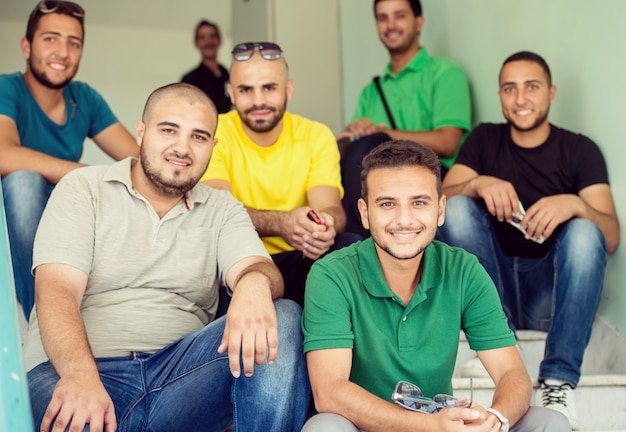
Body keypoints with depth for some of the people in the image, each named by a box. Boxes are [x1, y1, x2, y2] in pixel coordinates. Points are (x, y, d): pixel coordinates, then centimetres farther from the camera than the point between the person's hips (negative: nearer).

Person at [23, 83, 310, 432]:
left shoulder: (222, 209, 16)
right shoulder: (83, 188, 7)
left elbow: (254, 267, -2)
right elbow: (57, 290, -7)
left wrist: (255, 284, -31)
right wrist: (80, 375, -28)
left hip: (180, 373, 4)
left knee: (284, 319, -20)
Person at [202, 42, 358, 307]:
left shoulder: (317, 136, 2)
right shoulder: (214, 133, -5)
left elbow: (331, 207, -11)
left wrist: (326, 225, -38)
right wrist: (280, 223, -40)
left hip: (297, 261, 2)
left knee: (350, 246, -26)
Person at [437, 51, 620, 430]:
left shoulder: (580, 150, 2)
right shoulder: (484, 140, 9)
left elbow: (611, 238, -10)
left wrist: (574, 204, -31)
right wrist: (478, 184, -26)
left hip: (551, 291, -1)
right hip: (492, 285, 2)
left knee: (584, 232, -29)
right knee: (458, 208, -19)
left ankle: (559, 381, -33)